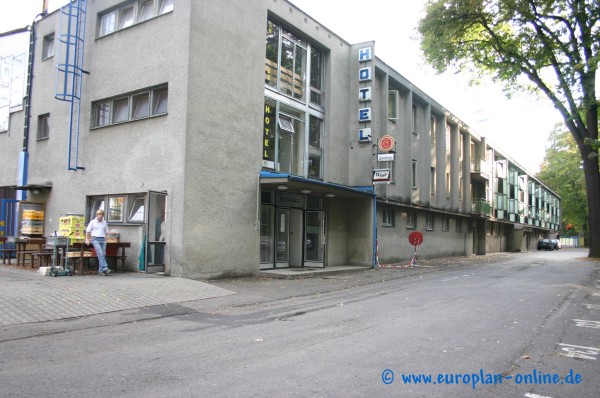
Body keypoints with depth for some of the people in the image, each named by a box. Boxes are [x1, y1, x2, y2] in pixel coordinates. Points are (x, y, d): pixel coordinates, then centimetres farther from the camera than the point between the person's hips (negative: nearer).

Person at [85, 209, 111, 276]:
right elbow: (88, 231, 8)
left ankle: (101, 270, 3)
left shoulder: (104, 223, 15)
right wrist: (87, 239, 0)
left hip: (102, 240, 4)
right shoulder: (92, 222, 6)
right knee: (100, 253, -19)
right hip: (95, 239, -4)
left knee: (103, 254, -3)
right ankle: (105, 268, -27)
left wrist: (105, 239, 9)